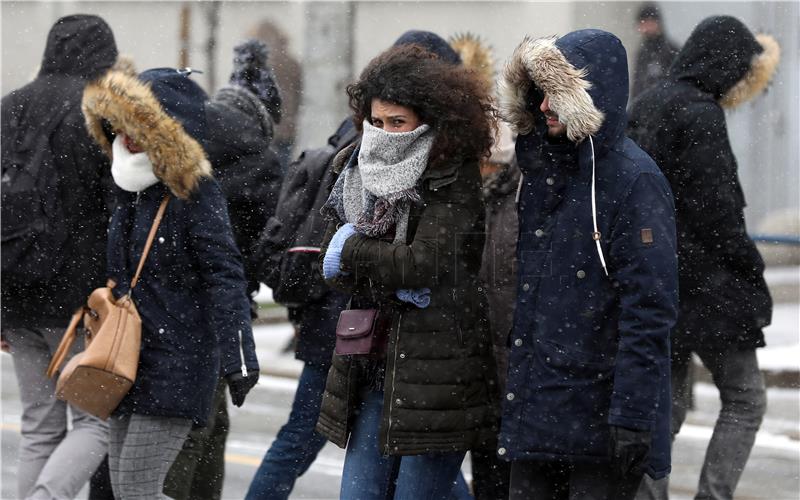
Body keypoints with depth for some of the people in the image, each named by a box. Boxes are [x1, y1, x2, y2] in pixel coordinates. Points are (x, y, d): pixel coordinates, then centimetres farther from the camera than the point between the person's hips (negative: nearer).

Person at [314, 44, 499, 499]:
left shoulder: (455, 180, -9)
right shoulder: (361, 171, 10)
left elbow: (426, 263, -20)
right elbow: (334, 266, 3)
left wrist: (352, 251, -6)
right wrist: (394, 283, -14)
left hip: (437, 371, -6)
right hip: (374, 368, 6)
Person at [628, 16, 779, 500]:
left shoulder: (646, 107, 12)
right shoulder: (700, 115, -15)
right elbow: (716, 210, -18)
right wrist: (755, 276, -10)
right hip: (706, 287, -8)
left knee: (665, 405, 12)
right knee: (745, 398, 2)